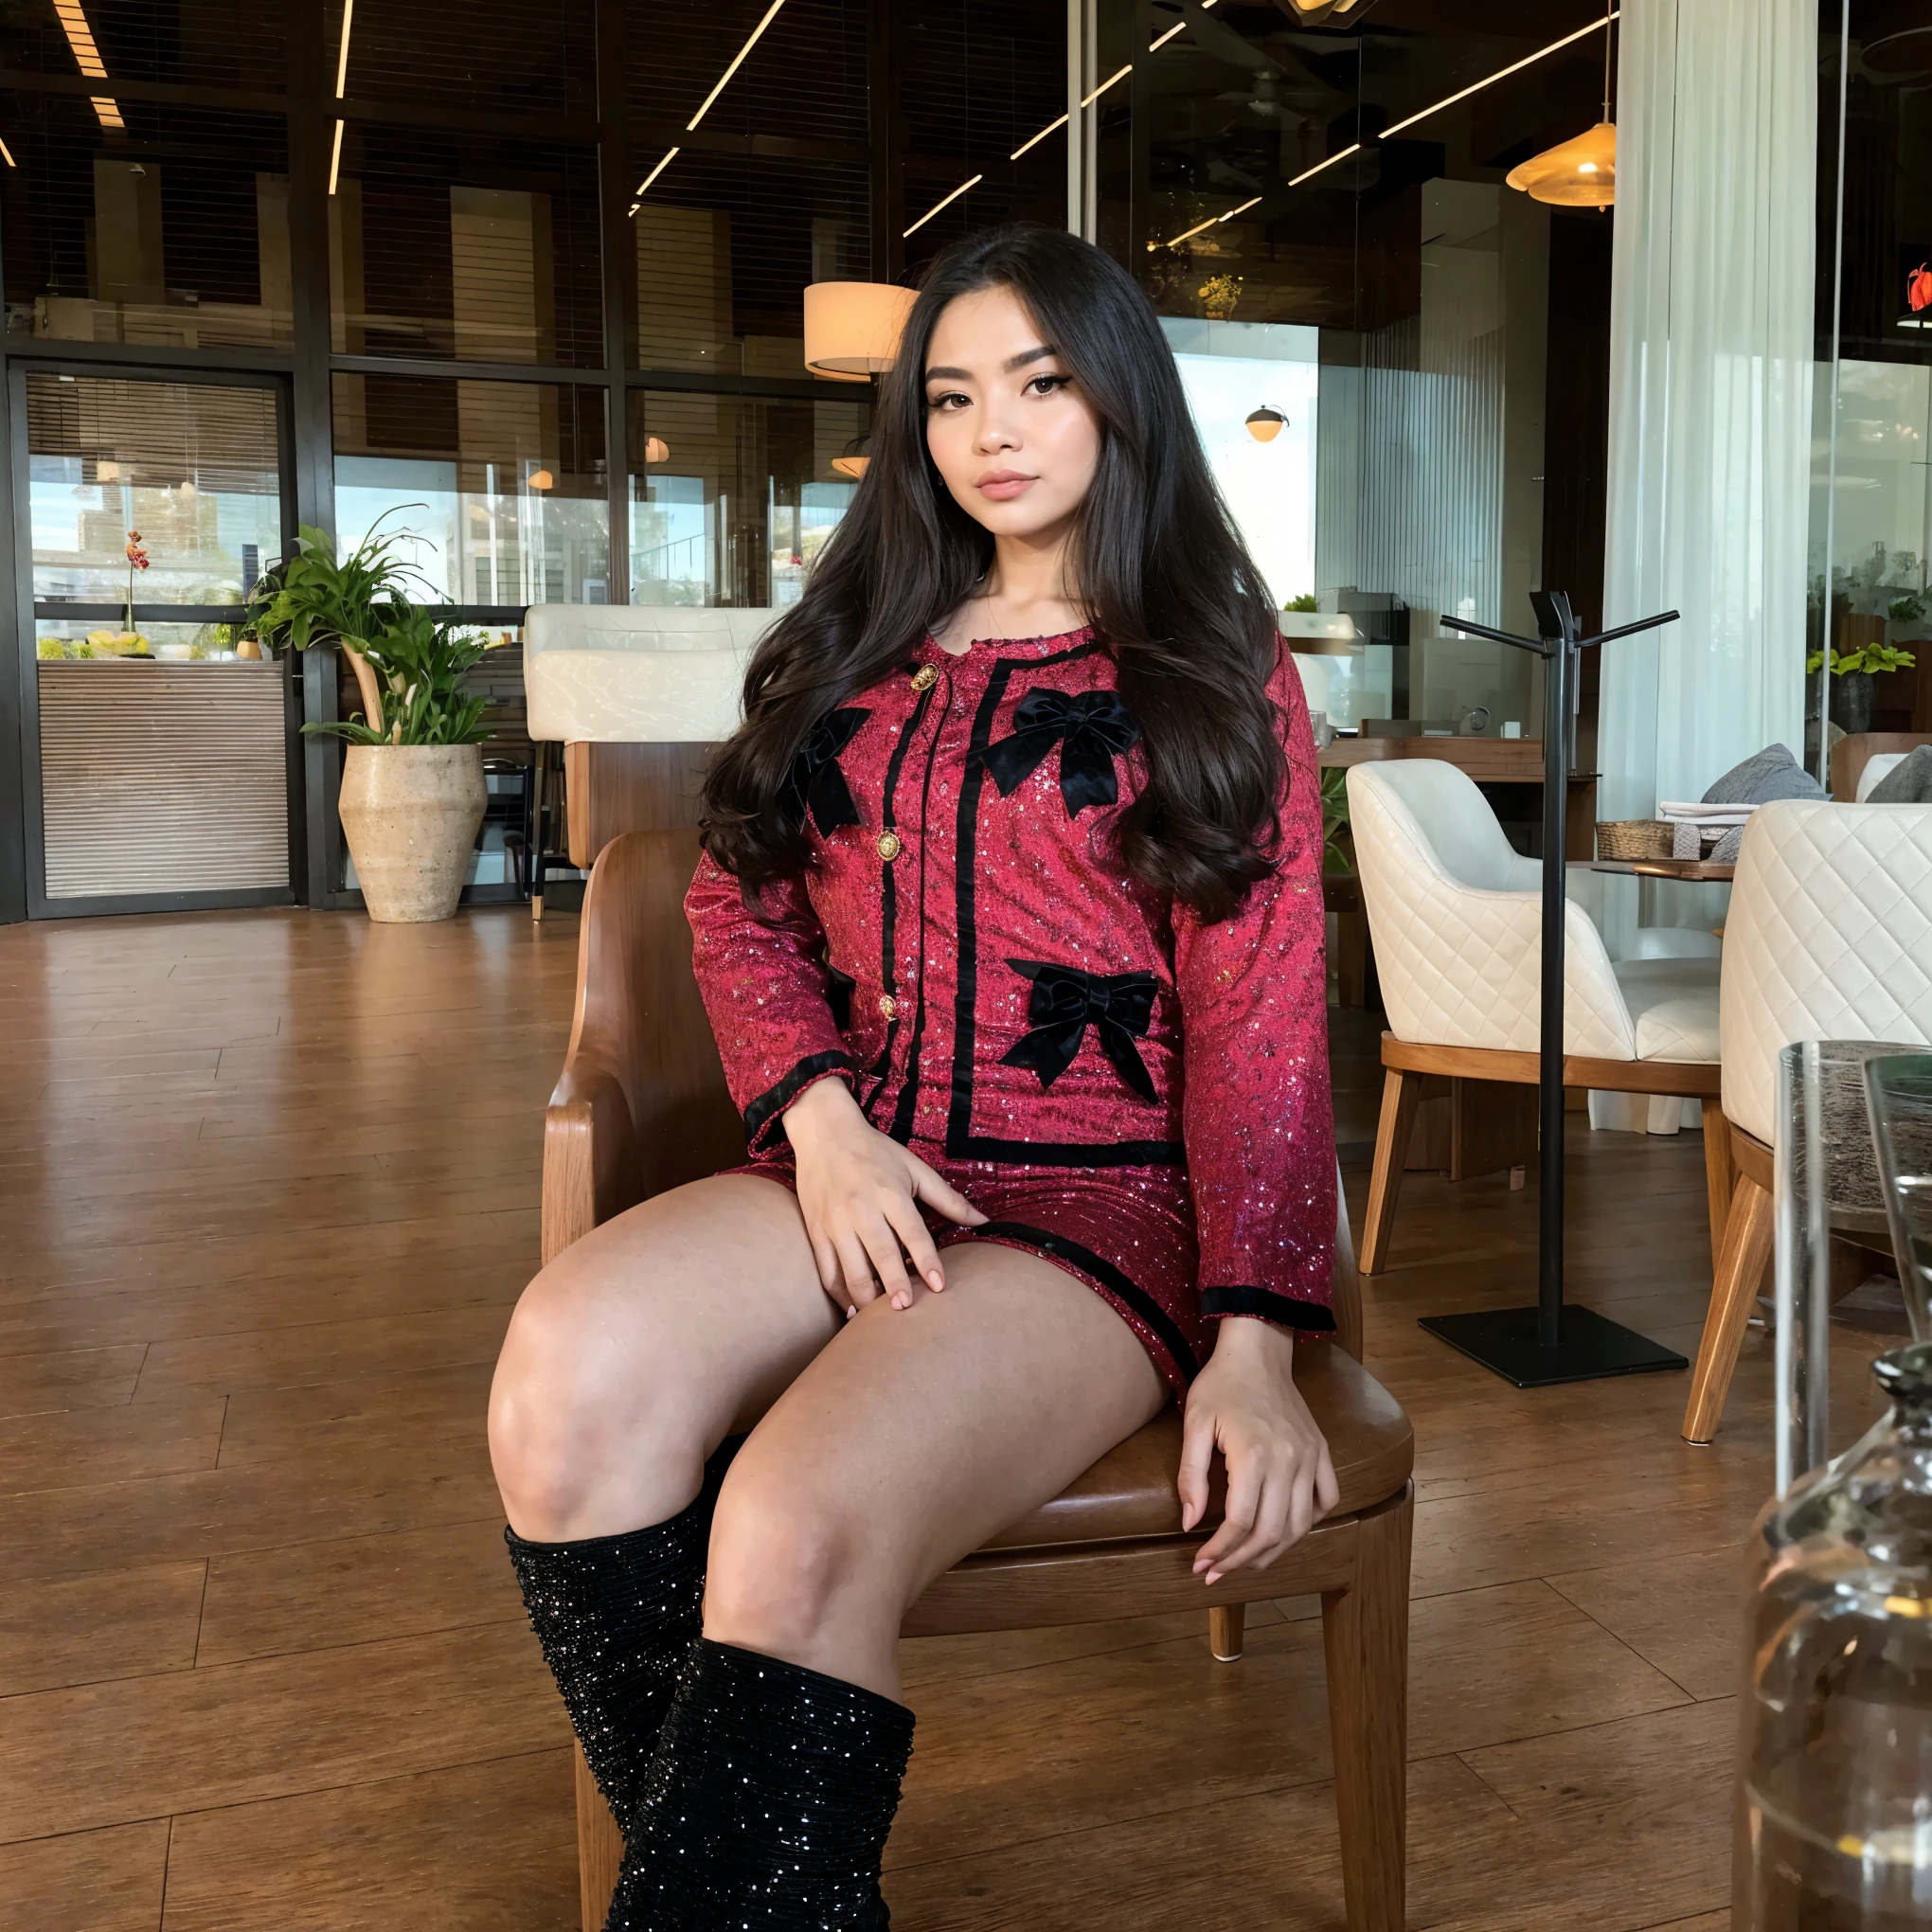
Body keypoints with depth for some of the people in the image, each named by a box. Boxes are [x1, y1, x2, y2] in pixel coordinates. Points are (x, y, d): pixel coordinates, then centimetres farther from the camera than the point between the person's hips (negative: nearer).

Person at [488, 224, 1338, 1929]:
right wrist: (823, 1120, -6)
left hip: (1099, 1205, -4)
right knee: (572, 1370, -28)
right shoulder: (858, 646, 21)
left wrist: (1255, 1339, -11)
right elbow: (736, 897, 15)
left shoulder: (1219, 678, 9)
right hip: (847, 1181, 4)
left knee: (803, 1522, -33)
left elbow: (1260, 1016, 1)